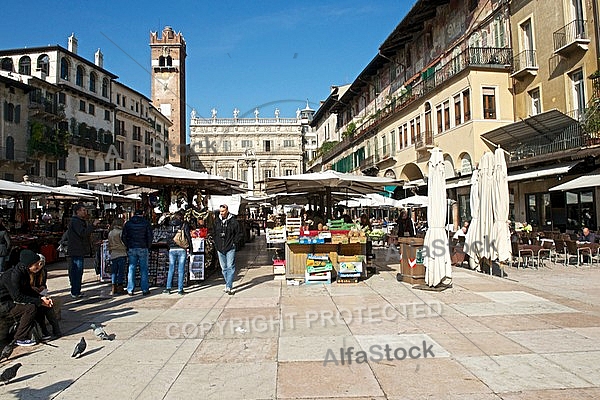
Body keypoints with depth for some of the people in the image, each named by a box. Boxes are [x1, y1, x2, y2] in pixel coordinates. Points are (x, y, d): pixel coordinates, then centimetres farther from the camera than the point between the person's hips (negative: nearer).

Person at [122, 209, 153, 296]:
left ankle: (130, 290, 7)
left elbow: (123, 237, 5)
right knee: (144, 269, 3)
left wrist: (127, 247, 12)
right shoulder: (146, 223, -1)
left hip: (131, 249, 2)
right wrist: (148, 246, 7)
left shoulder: (128, 223, 7)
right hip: (143, 249, -2)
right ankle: (145, 290, 4)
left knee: (131, 269, 6)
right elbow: (149, 236, -4)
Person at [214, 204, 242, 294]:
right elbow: (214, 233, 18)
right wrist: (216, 244, 9)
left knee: (230, 267, -9)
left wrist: (234, 242, -5)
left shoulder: (233, 221, -6)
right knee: (224, 268, 12)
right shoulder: (217, 221, 7)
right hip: (220, 248, 5)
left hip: (230, 248, -5)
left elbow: (239, 233, 1)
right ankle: (228, 285, 23)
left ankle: (229, 287, -10)